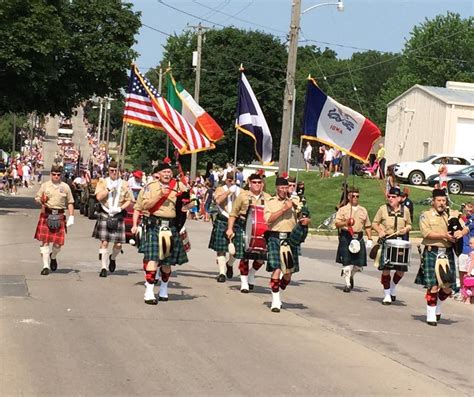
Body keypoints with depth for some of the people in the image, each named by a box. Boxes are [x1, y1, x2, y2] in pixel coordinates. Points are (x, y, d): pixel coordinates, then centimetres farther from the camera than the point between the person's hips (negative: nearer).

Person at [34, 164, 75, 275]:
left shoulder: (65, 187, 8)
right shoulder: (45, 185, 7)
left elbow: (70, 203, 10)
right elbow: (37, 198, 10)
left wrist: (71, 217, 2)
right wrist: (41, 201, -13)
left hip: (59, 216, 0)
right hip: (46, 215, 0)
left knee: (58, 242, -1)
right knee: (44, 241, -5)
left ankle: (53, 257, 31)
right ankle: (46, 266, 1)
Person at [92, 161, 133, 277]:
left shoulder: (124, 184, 7)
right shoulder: (103, 182, 6)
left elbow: (129, 201, 7)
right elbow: (99, 197, -6)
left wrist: (120, 208, -8)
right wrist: (109, 188, -13)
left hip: (118, 217, 1)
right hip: (104, 216, -1)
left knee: (118, 244, -1)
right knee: (104, 242, -5)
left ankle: (113, 258, 31)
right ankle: (103, 268, 2)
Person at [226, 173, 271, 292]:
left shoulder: (267, 198, 9)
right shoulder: (243, 196, 1)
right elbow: (233, 214, 3)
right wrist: (230, 228, -4)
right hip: (244, 228, -3)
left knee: (261, 257, -1)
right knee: (244, 256, -2)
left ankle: (251, 274, 28)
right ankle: (244, 282, 12)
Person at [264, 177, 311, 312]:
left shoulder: (293, 203, 12)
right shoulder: (270, 202, 4)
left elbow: (304, 218, 13)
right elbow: (268, 219, -11)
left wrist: (306, 220, -11)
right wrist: (284, 209, -14)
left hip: (291, 239, 4)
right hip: (275, 239, -4)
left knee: (289, 272, 7)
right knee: (276, 269, -14)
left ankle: (278, 293, 32)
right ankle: (275, 300, -9)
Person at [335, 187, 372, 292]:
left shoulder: (363, 210, 16)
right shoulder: (343, 210, 4)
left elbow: (367, 226, 20)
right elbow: (337, 223, -5)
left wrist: (369, 239, 9)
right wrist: (345, 223, -25)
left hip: (359, 238, 4)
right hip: (346, 237, -4)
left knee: (359, 263, 1)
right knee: (347, 262, -8)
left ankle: (351, 276, 30)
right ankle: (347, 284, 0)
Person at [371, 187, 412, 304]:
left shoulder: (405, 210, 6)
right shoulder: (383, 209, 1)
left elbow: (409, 225, 17)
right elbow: (374, 223, 6)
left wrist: (406, 229, -6)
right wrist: (380, 231, -13)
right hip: (387, 240, -2)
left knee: (401, 270, 1)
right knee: (386, 268, -6)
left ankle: (393, 286, 31)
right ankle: (387, 295, 7)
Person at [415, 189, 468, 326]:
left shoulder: (451, 215, 15)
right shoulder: (426, 215, 2)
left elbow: (465, 228, 8)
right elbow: (426, 233, -12)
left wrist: (461, 232, -16)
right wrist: (444, 235, -18)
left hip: (447, 253, 4)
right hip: (432, 253, -4)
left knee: (448, 286, 2)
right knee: (433, 286, -6)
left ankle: (437, 307, 30)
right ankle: (431, 316, 6)